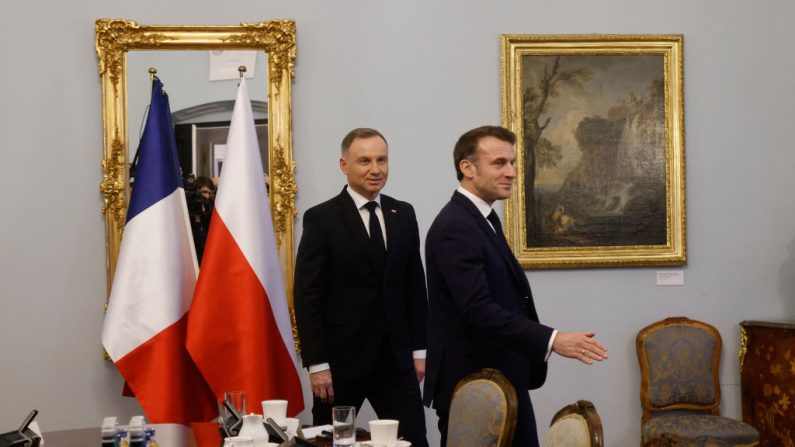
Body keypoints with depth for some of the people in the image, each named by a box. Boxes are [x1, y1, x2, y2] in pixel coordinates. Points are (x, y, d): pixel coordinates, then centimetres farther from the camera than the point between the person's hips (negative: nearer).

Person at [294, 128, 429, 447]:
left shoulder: (403, 215, 8)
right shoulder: (321, 219, -6)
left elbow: (415, 286, 12)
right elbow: (308, 297, -9)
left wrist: (419, 348, 8)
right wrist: (316, 364, -13)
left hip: (396, 358, 4)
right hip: (341, 360, -3)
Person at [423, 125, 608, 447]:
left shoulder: (483, 218, 13)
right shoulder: (455, 227, -18)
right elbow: (478, 310, -27)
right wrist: (552, 340, -31)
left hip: (501, 380, 9)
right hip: (470, 386, -9)